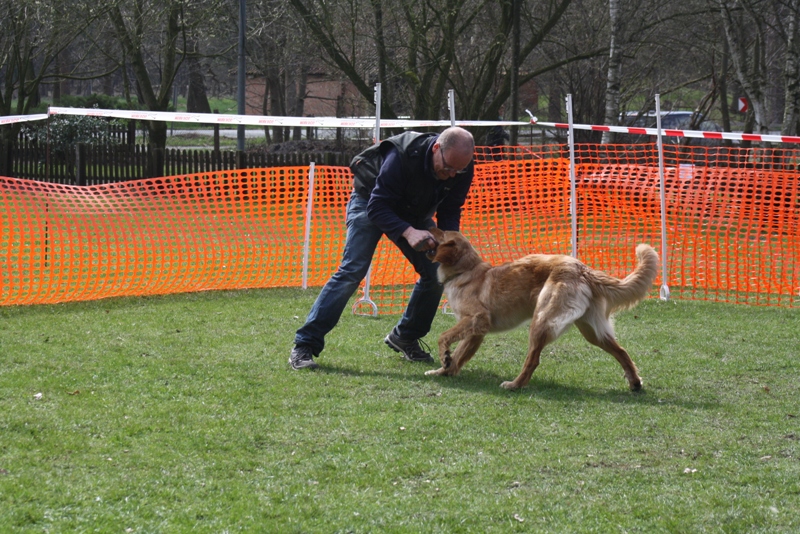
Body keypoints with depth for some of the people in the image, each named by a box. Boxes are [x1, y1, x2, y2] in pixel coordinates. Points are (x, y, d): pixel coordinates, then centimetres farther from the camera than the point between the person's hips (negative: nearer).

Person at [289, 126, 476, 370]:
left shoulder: (462, 170, -21)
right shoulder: (402, 156, -38)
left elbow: (450, 212, -9)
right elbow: (377, 207, -36)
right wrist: (408, 232, -51)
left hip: (415, 212, 6)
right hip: (370, 202, -6)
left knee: (436, 273, -5)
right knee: (352, 270, -19)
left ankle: (405, 338, 15)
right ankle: (304, 345, -21)